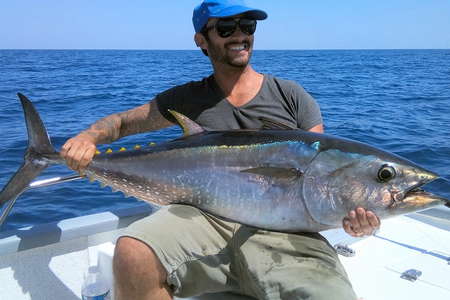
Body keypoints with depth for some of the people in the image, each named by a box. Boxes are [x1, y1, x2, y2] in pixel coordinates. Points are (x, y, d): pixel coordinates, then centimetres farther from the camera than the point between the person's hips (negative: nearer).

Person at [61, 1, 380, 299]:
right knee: (132, 255, -29)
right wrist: (89, 137, -3)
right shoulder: (188, 99, 14)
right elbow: (122, 122, 21)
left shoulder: (292, 96, 11)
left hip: (281, 228, 0)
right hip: (207, 217, 1)